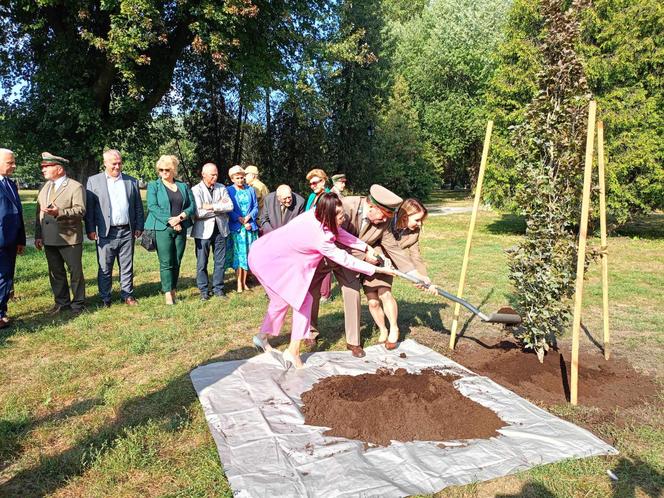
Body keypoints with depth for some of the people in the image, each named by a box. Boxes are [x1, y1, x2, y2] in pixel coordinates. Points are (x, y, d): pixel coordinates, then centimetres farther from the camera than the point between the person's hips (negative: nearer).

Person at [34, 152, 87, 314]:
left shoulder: (75, 187, -6)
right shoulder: (45, 187, 14)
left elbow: (80, 210, -16)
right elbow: (39, 212, 15)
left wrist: (60, 212, -30)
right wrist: (38, 236, 10)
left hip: (69, 238, -6)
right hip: (49, 239, 7)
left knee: (75, 271, 2)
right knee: (55, 272, 13)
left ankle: (78, 304, 13)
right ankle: (62, 302, 26)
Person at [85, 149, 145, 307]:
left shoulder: (132, 181, 10)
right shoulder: (93, 181, 4)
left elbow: (138, 206, 12)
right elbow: (89, 207, 1)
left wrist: (139, 227, 6)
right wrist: (90, 229, -5)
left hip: (127, 232, 2)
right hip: (106, 233, -2)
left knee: (127, 267, 10)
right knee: (104, 269, 4)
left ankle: (127, 295, 21)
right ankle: (105, 298, 15)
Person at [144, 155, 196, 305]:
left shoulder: (183, 186, 14)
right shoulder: (154, 185, 5)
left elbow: (192, 207, 8)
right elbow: (152, 206, -7)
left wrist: (180, 217, -11)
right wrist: (170, 221, -16)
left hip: (181, 229, 3)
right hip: (162, 229, -3)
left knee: (177, 262, 6)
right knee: (166, 263, -6)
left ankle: (173, 291, 16)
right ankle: (168, 294, -2)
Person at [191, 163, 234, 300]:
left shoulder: (221, 188, 7)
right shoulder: (196, 190, -5)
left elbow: (230, 206, -5)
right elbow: (198, 213, -17)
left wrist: (212, 206, -15)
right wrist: (220, 207, -10)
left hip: (220, 229, 4)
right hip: (204, 231, -3)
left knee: (220, 261, 9)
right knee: (202, 263, 5)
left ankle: (218, 288, 21)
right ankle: (204, 290, 18)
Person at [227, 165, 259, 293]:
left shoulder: (251, 190, 10)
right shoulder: (229, 191, 1)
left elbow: (255, 207, 8)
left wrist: (248, 217, -9)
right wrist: (240, 220, -14)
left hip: (250, 226, 3)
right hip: (236, 227, -3)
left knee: (248, 253, 4)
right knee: (238, 253, -3)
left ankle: (244, 281, 11)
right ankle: (239, 282, 3)